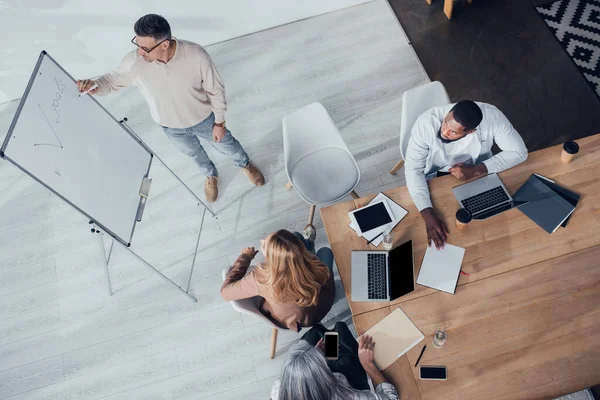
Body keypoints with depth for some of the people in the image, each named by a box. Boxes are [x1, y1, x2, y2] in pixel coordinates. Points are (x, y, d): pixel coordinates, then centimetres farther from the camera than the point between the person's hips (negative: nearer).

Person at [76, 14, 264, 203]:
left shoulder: (196, 56, -35)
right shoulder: (134, 62, -28)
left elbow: (216, 91, -19)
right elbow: (112, 80, -9)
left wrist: (219, 122, -10)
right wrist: (94, 85, -32)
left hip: (204, 119, -2)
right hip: (170, 126, 2)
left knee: (226, 145, 23)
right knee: (194, 153, 29)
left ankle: (245, 164, 60)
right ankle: (211, 175, 64)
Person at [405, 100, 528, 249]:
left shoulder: (491, 116, -30)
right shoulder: (426, 122, -35)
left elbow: (519, 151, -21)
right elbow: (413, 170, -32)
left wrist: (476, 170, -34)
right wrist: (428, 214, -42)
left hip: (478, 171, 2)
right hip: (436, 176, -1)